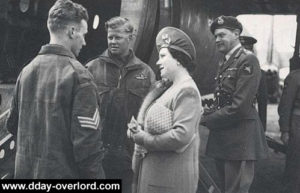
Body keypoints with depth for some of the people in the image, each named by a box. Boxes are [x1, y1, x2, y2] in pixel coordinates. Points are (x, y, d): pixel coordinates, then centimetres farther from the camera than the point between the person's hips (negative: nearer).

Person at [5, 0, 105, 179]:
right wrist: (95, 176, -11)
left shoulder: (26, 71, 4)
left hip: (26, 171, 7)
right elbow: (88, 141, -21)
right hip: (64, 174, -6)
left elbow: (13, 124, 14)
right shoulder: (78, 76, -17)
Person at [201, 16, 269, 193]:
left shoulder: (247, 60, -13)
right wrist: (206, 113, -1)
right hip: (223, 138, 9)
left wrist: (207, 120, -12)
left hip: (240, 137, -9)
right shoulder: (227, 63, 14)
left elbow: (240, 106, -20)